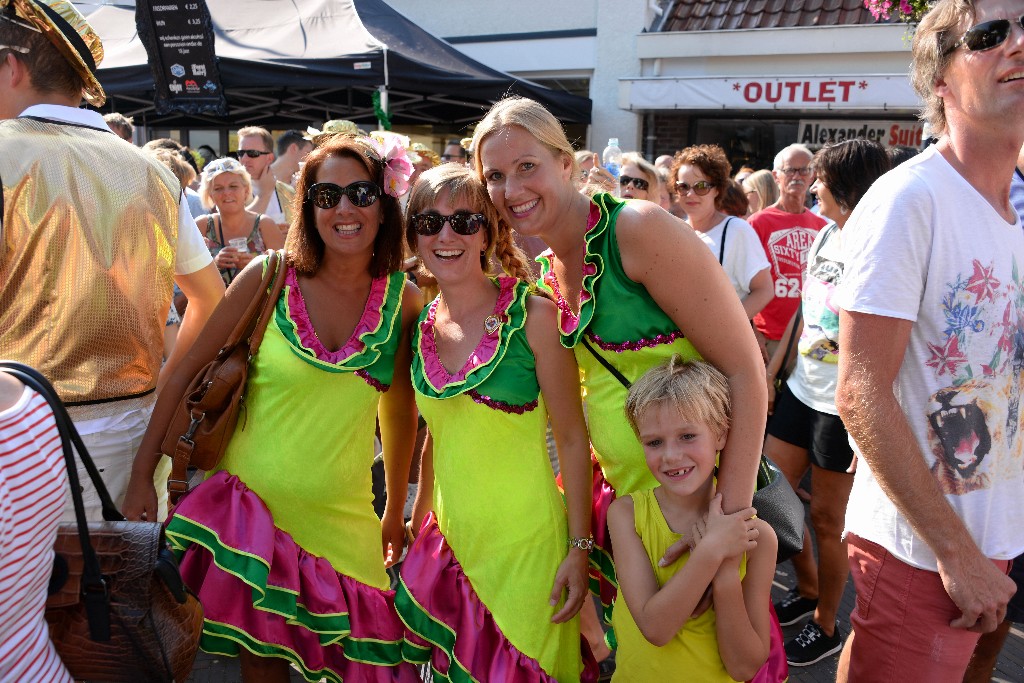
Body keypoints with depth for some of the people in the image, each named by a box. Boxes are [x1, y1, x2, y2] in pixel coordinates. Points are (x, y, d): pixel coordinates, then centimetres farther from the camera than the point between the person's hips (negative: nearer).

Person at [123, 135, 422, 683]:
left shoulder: (403, 300, -5)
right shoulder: (269, 277, -10)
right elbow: (189, 371, -3)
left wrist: (395, 511, 13)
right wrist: (142, 474, -4)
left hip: (343, 517, 2)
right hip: (252, 502, -1)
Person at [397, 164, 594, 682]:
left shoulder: (532, 316, -15)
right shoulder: (421, 325, 0)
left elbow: (572, 438, -11)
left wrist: (579, 548, -11)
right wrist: (417, 523, 18)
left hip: (526, 545, -4)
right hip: (450, 539, 5)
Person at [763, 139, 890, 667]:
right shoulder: (825, 235, 6)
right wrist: (770, 372, 13)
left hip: (843, 406, -7)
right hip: (800, 388, 8)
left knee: (827, 516, 7)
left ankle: (825, 625, 29)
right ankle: (807, 588, 38)